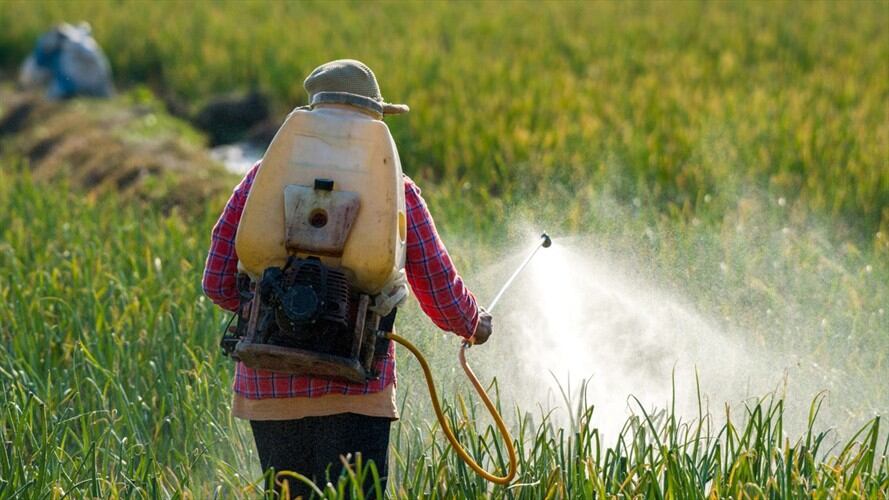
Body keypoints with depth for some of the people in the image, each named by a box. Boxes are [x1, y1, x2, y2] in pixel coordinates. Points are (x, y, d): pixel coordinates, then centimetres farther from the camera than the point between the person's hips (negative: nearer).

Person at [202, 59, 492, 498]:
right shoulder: (396, 191, 3)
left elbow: (218, 284, 6)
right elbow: (444, 300, 8)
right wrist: (475, 325, 31)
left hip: (268, 387, 3)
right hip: (353, 395, -3)